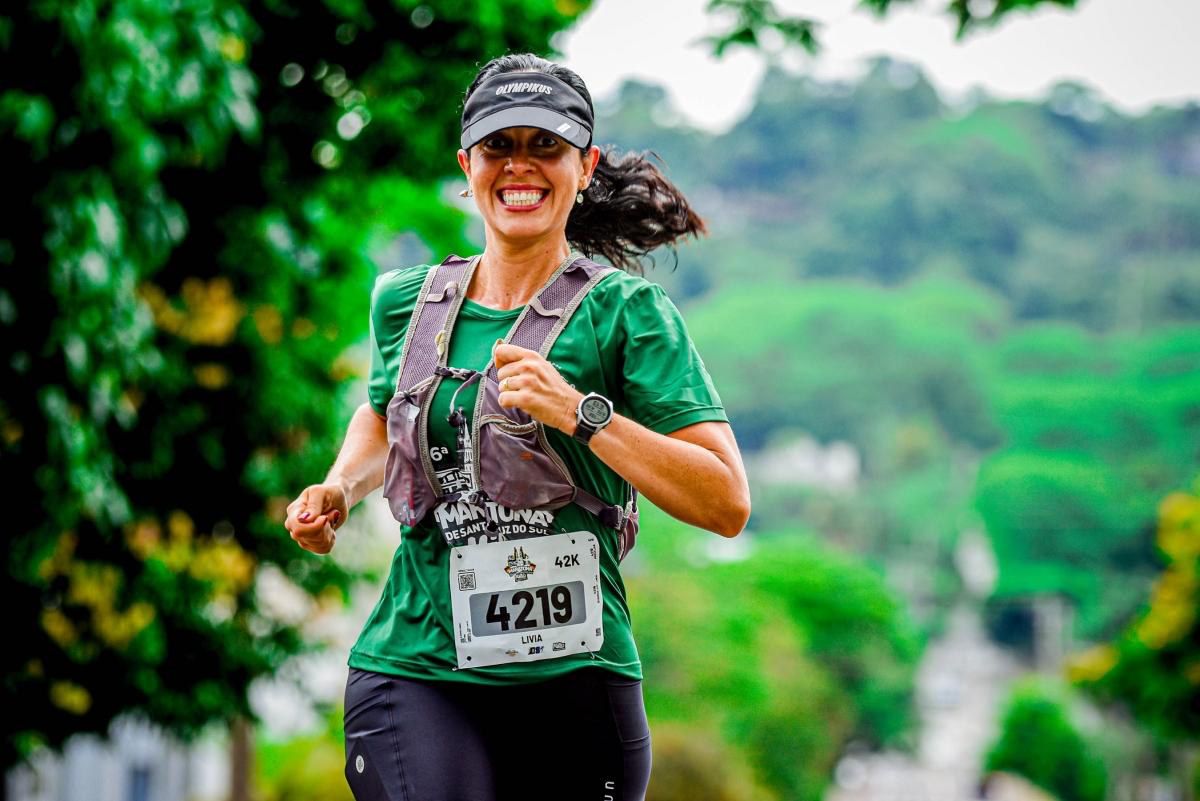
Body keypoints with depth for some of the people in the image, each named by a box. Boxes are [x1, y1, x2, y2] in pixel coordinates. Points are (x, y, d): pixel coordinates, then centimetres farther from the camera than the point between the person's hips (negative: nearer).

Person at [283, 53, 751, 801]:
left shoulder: (626, 310, -3)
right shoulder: (405, 301, 9)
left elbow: (727, 504, -10)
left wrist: (581, 413, -18)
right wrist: (338, 491, 12)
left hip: (575, 682, -1)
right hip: (415, 675, 1)